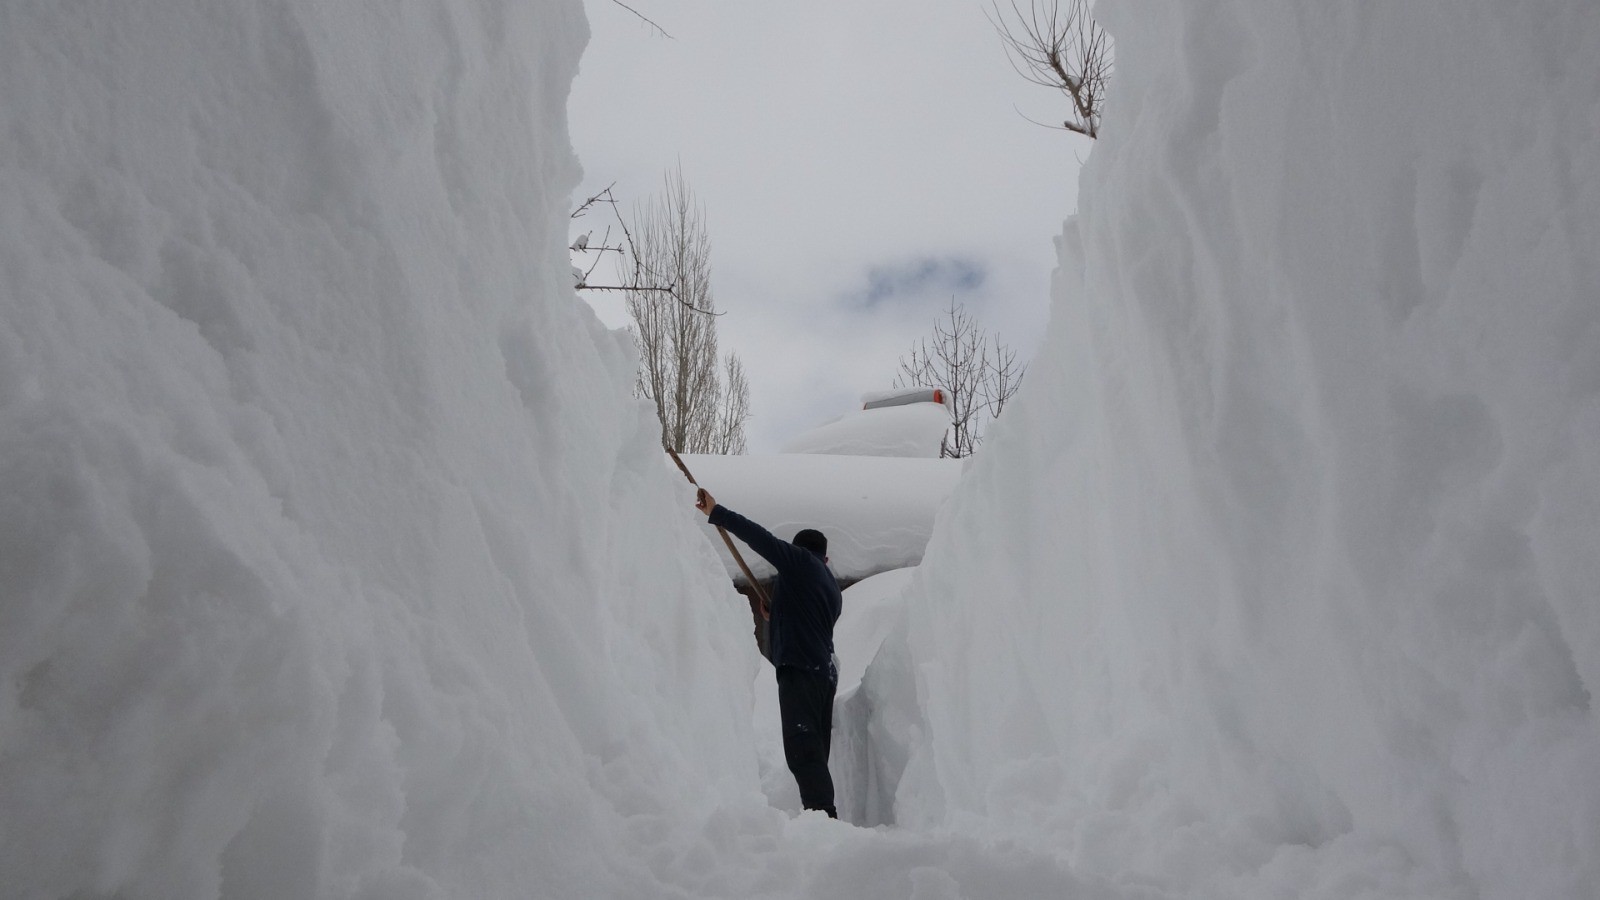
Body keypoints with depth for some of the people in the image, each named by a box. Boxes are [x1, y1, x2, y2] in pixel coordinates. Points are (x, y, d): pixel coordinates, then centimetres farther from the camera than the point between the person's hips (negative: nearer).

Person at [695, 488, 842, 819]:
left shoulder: (800, 561, 2)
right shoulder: (833, 588, 25)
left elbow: (760, 538, -8)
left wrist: (716, 513, -6)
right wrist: (777, 617, 47)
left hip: (799, 669, -9)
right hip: (826, 670, 9)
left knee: (802, 752, -15)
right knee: (815, 753, 9)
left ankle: (823, 814, -22)